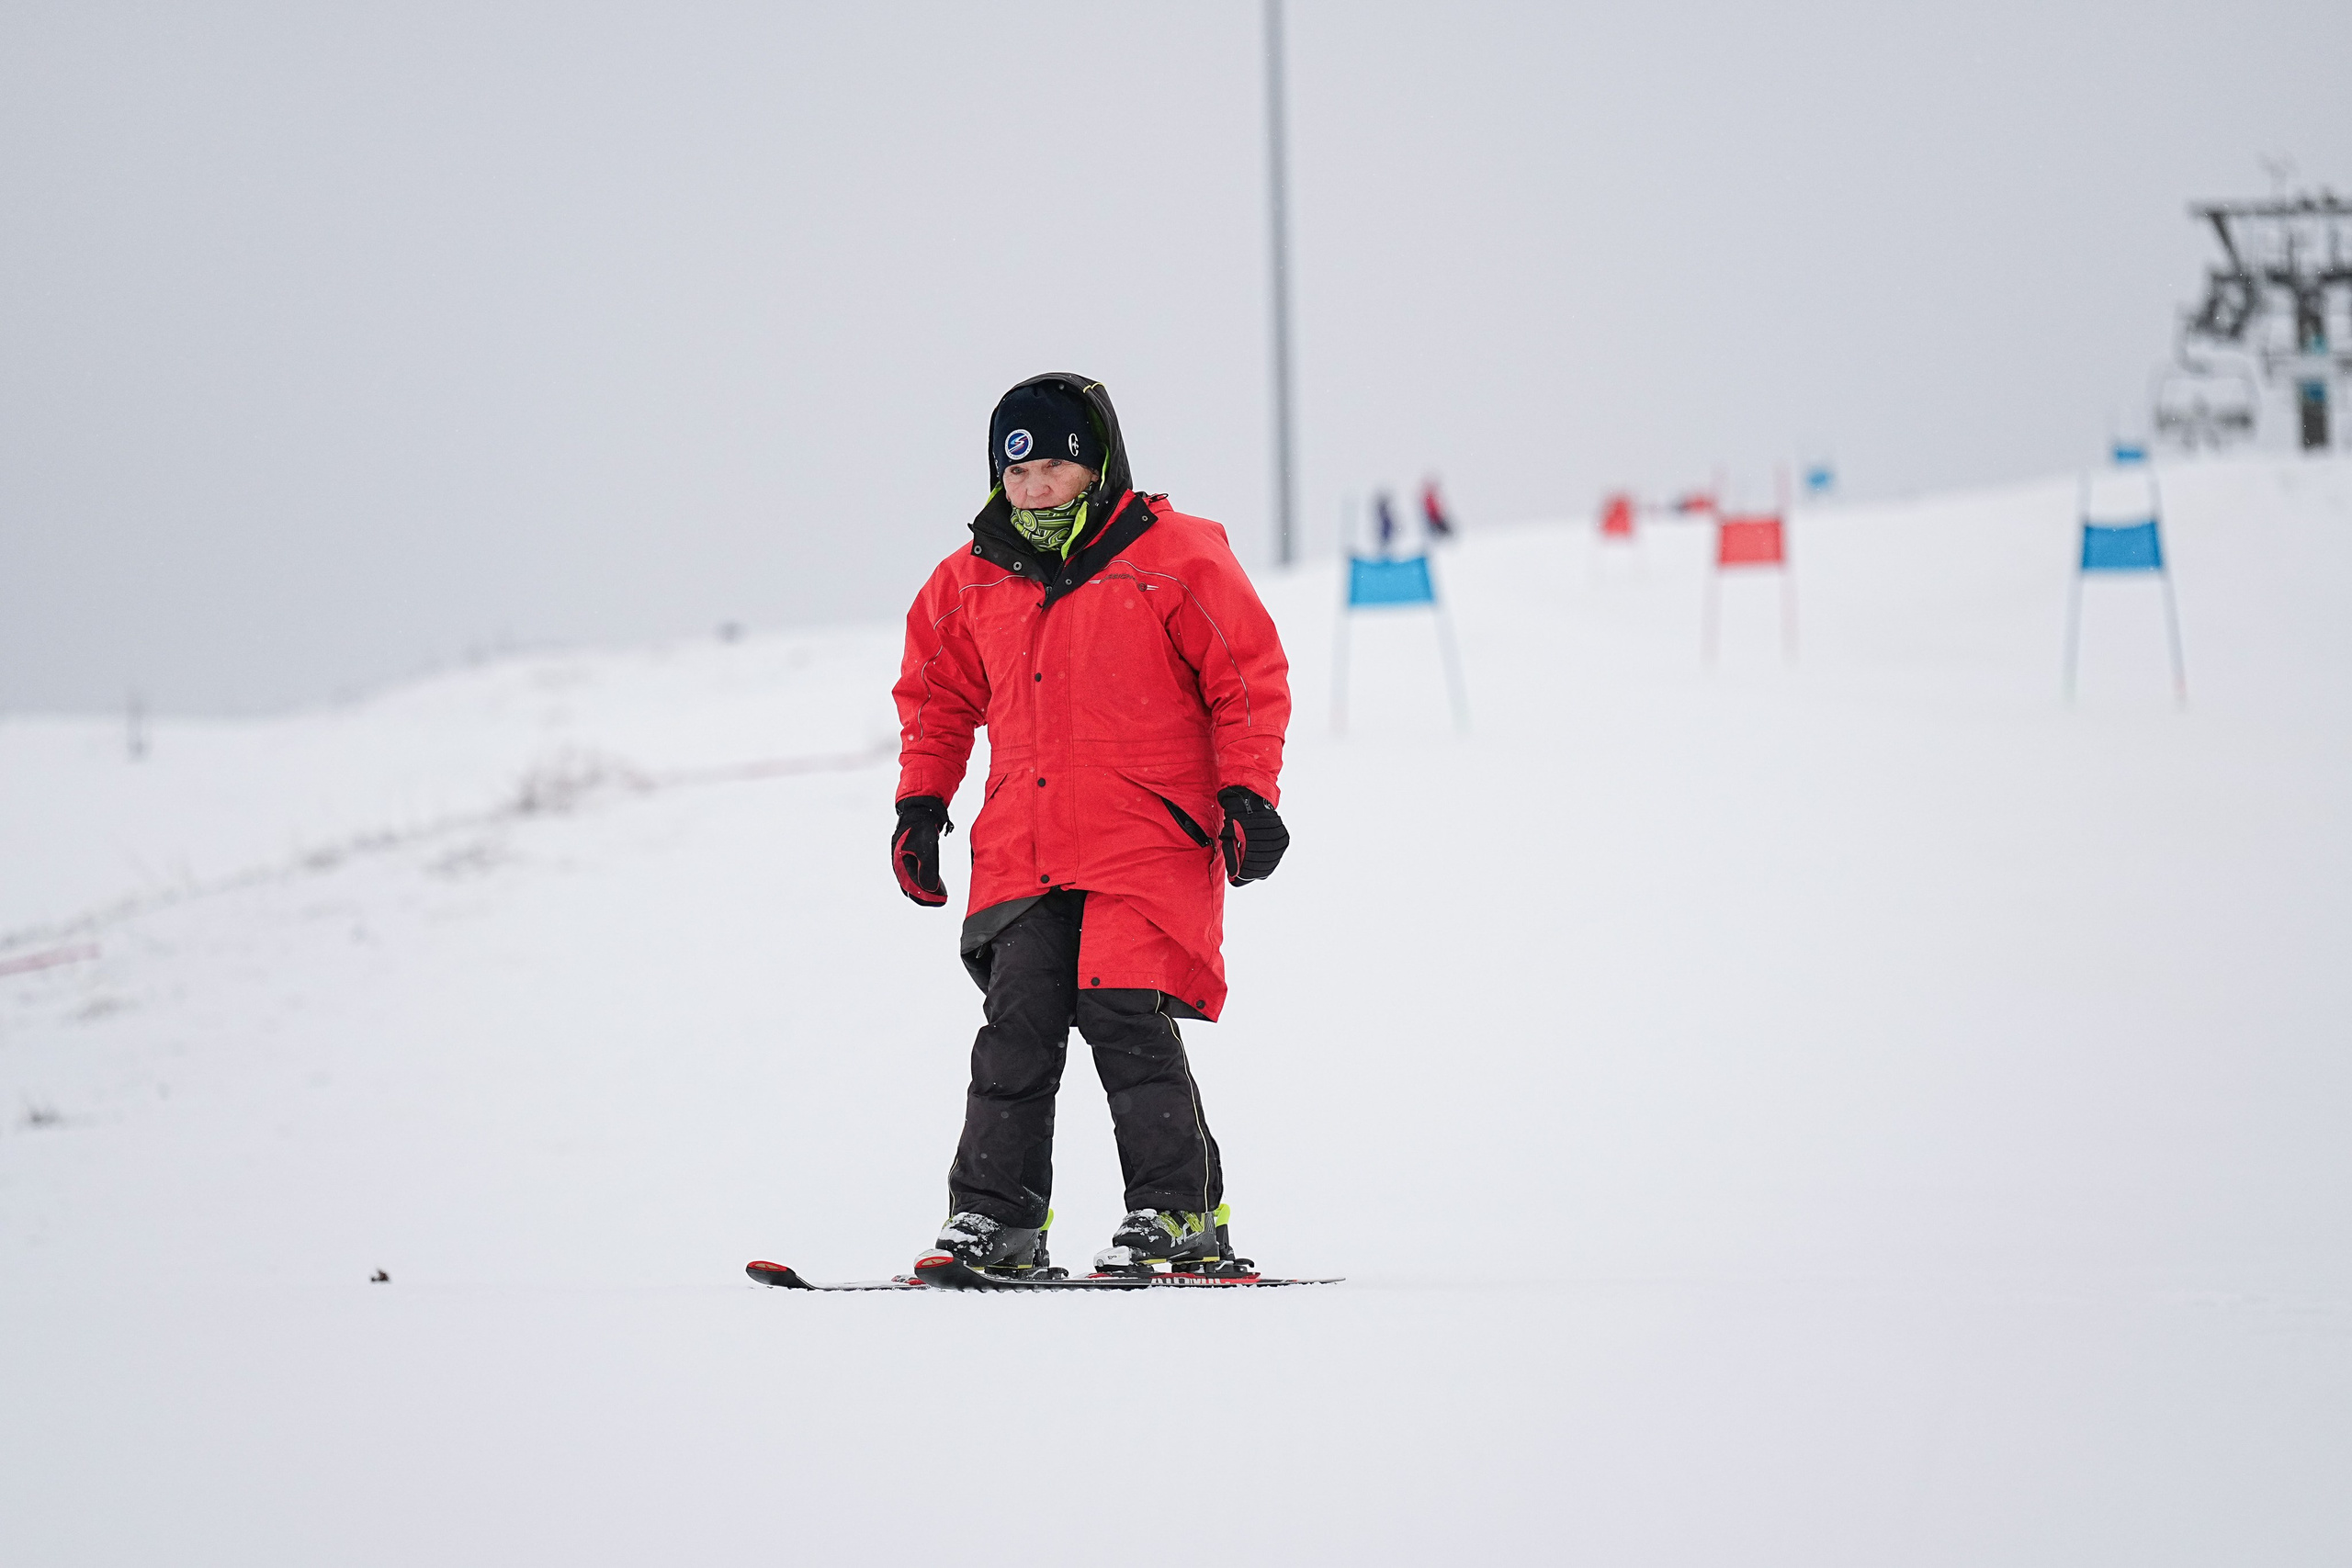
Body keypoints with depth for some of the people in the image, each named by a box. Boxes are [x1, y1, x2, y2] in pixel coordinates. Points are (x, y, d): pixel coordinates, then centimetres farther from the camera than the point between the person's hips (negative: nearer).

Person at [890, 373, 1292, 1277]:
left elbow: (1249, 677, 0)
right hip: (1024, 854, 5)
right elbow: (938, 693, 26)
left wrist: (1248, 794, -6)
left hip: (1147, 839, -5)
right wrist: (921, 800, 17)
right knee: (1017, 1031, -2)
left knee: (1127, 1023, -13)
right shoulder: (973, 583, 12)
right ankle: (993, 1218, 3)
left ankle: (1179, 1212, -5)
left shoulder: (1173, 559, -2)